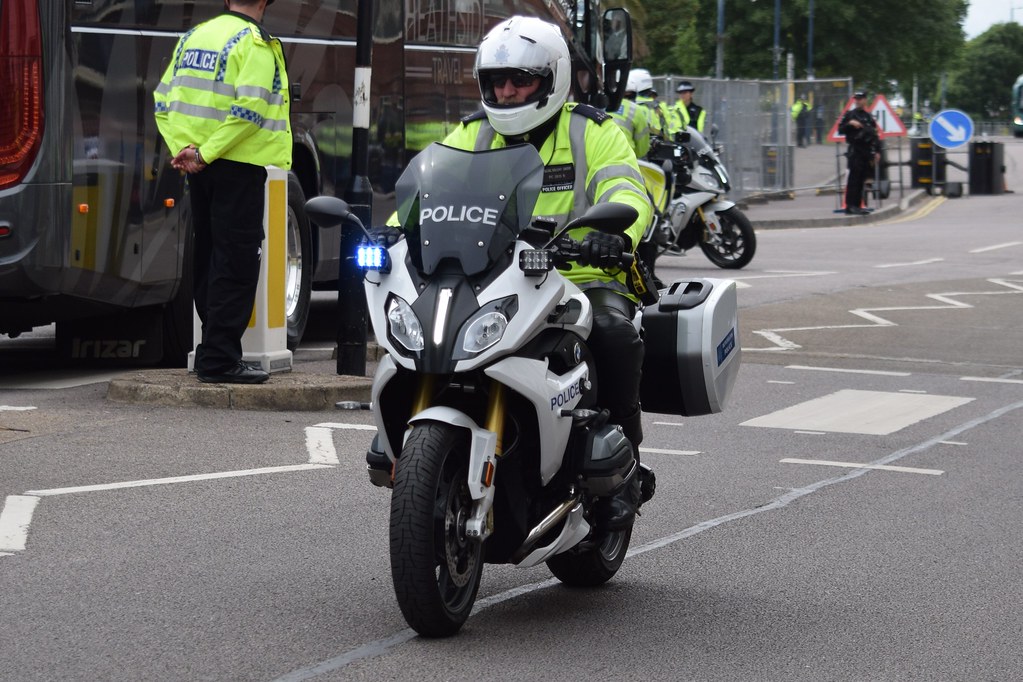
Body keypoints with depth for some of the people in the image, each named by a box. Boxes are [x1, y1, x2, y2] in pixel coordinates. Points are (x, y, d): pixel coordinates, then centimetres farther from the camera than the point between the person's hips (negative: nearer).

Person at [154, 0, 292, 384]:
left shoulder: (194, 37, 12)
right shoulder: (254, 43, -11)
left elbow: (164, 99, 9)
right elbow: (248, 109, -22)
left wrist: (182, 148, 0)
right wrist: (206, 154, -18)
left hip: (202, 169, 8)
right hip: (239, 166, -7)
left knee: (208, 259, 14)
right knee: (236, 265, -4)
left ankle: (213, 353, 21)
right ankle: (220, 360, -6)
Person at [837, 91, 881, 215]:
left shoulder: (868, 116, 17)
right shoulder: (849, 115, 2)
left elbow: (875, 135, 19)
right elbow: (840, 130, -4)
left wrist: (877, 152, 13)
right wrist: (850, 124, -20)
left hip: (867, 151, 5)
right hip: (855, 150, -5)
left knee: (862, 179, 6)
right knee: (854, 178, -10)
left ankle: (857, 205, 10)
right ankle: (850, 206, -11)